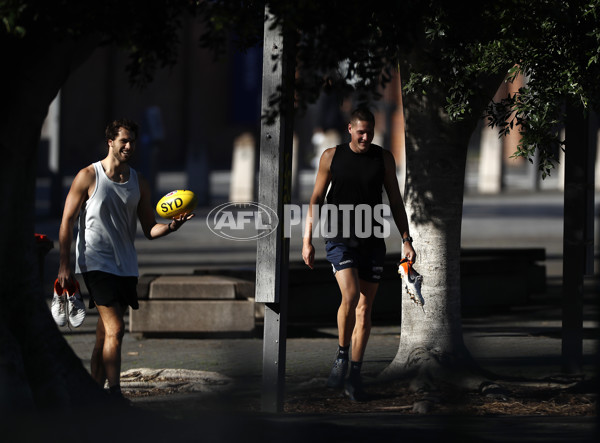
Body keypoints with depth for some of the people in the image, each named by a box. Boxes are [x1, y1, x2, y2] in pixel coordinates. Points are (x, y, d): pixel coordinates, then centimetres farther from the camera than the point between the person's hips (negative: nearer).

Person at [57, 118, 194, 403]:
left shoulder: (138, 182, 10)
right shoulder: (88, 177, -5)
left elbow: (149, 230, 11)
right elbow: (67, 222, -2)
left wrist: (171, 226, -12)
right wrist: (64, 265, -8)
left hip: (126, 266, 5)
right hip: (96, 262, -5)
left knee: (106, 333, 9)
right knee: (115, 329, -16)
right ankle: (114, 395, -18)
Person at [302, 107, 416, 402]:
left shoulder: (383, 158, 6)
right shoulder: (332, 157, 2)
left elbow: (395, 201, 11)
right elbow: (316, 199, 6)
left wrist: (406, 241, 4)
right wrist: (307, 241, 0)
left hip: (372, 241, 2)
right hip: (339, 239, -2)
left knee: (364, 309, 2)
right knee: (350, 296, -22)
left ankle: (354, 376, 9)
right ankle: (341, 357, -1)